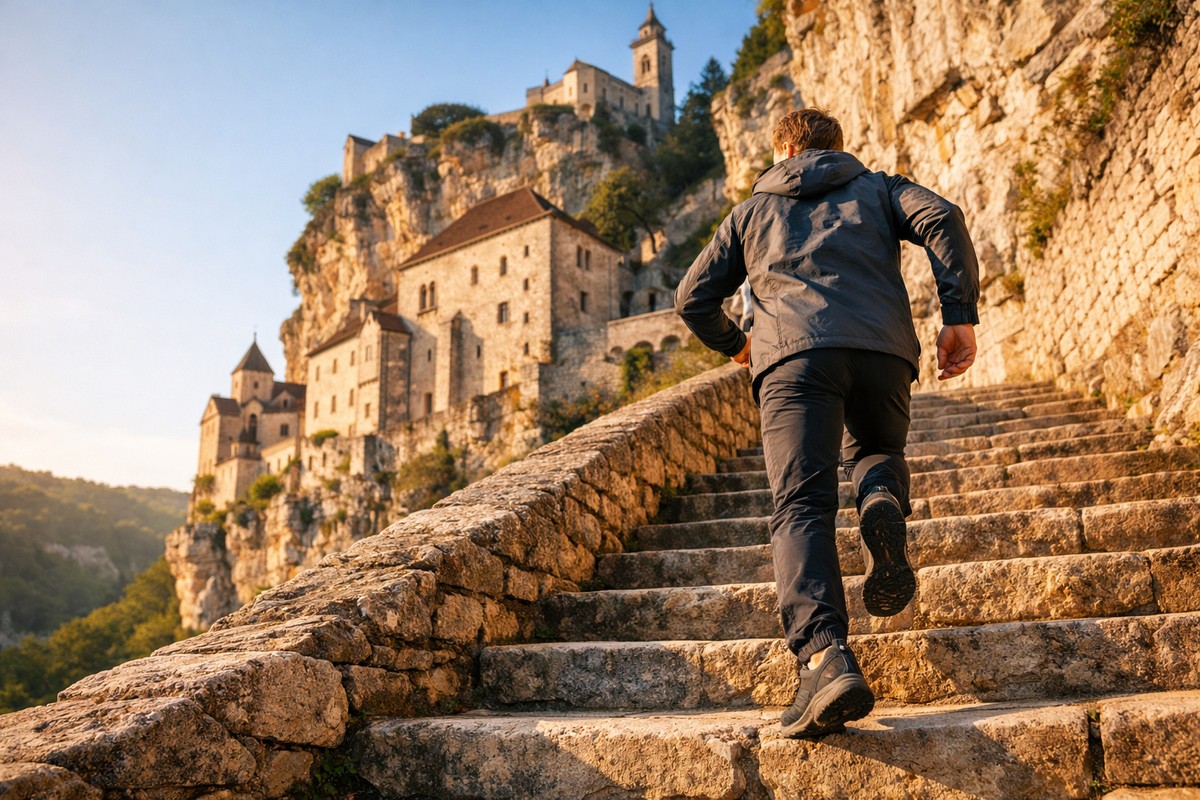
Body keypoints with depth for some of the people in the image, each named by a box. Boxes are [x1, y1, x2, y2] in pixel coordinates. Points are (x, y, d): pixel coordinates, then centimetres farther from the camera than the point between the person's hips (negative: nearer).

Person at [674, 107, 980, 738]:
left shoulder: (753, 209, 30)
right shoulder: (877, 188, 29)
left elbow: (692, 298, 25)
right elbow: (942, 219, 7)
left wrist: (734, 344, 43)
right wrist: (960, 317, 5)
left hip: (794, 352, -1)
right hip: (882, 349, 2)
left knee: (801, 507, -10)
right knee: (876, 450, 28)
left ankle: (824, 655, -33)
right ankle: (882, 503, -8)